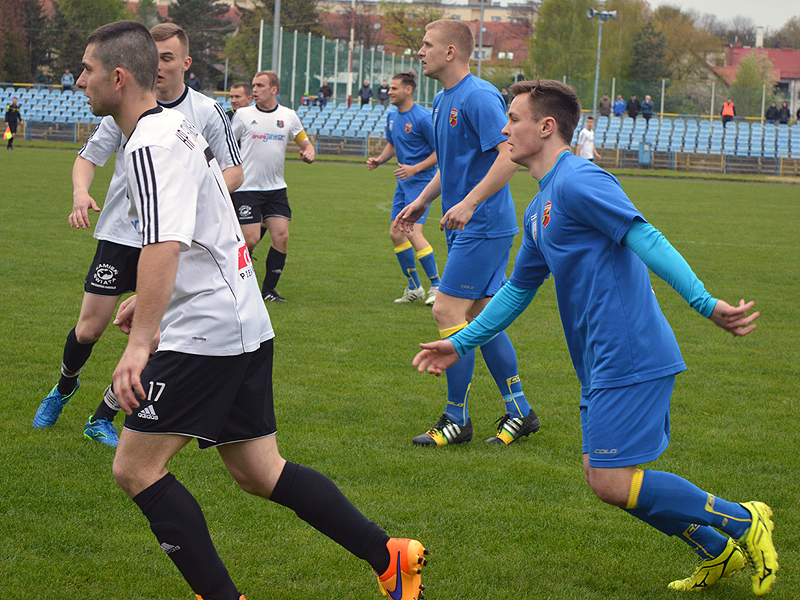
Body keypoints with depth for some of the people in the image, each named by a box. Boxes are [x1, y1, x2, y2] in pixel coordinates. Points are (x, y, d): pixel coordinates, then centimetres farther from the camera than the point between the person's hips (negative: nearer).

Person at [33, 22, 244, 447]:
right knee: (89, 328, 0)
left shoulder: (207, 112, -1)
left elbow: (234, 171, 3)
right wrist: (80, 192, -15)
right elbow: (88, 157, 7)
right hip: (120, 233, 0)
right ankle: (64, 387, 31)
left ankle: (103, 417, 10)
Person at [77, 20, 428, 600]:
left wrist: (139, 344, -37)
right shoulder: (175, 126, 15)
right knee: (260, 471, 14)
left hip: (205, 332, -10)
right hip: (243, 323, 10)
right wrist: (149, 299, 32)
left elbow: (163, 245, -31)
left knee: (135, 467, -5)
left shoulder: (150, 145, -17)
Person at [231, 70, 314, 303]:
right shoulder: (243, 115, 0)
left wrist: (308, 153, -8)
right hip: (247, 188, -3)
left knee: (281, 236, -7)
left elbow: (305, 143, 15)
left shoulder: (289, 116, 6)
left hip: (276, 188, 3)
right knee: (251, 239, -10)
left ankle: (269, 290, 5)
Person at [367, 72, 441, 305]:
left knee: (413, 232, -17)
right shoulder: (392, 117, 10)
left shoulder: (423, 118, -15)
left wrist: (415, 168, -21)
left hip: (420, 181, -9)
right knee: (396, 233, 6)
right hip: (403, 182, 9)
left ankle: (436, 286, -6)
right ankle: (414, 288, 18)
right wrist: (379, 160, 6)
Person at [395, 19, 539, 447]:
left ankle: (457, 420, -2)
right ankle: (519, 413, 18)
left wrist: (469, 203, -29)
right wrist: (422, 202, 22)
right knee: (479, 317, 11)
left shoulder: (479, 97, -17)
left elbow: (510, 155, -25)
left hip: (483, 226, -10)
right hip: (468, 229, 10)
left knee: (448, 311, -10)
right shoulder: (442, 101, 15)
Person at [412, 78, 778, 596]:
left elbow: (646, 239, -22)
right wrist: (461, 344, 30)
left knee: (611, 482, -10)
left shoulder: (577, 181, -12)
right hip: (604, 361, 10)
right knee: (604, 474, 10)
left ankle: (742, 522, 1)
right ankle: (718, 552, 19)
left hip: (628, 355, -10)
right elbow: (518, 289, 30)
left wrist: (705, 302, -31)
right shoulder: (540, 209, 19)